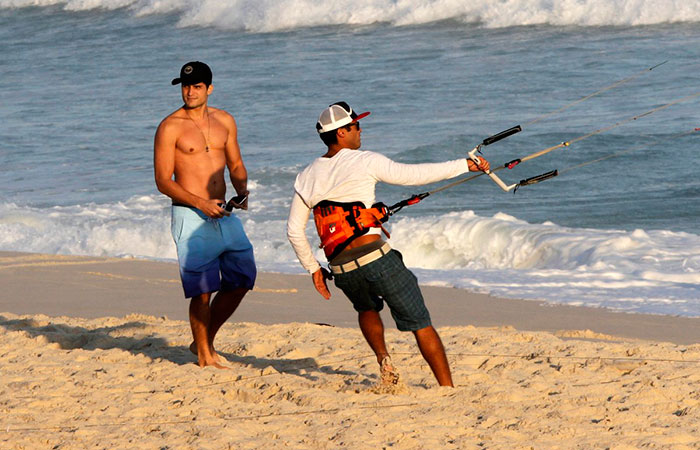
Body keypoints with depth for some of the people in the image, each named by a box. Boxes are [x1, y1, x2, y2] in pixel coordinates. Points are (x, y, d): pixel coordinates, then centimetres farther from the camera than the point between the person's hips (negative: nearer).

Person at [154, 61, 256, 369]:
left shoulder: (225, 121, 10)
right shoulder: (170, 127, -7)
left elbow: (235, 165, 19)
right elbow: (163, 181, -9)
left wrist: (242, 191, -2)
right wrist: (200, 203, -19)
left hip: (223, 214, 6)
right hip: (191, 217, -6)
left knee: (241, 279, 8)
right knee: (203, 288, -6)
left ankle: (205, 341, 24)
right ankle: (205, 357, 7)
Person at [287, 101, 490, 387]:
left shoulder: (307, 178, 10)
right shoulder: (364, 162, -4)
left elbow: (294, 231, 10)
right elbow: (414, 175, -1)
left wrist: (313, 268, 21)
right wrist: (465, 165, 7)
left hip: (341, 268, 5)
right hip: (376, 257, -5)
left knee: (367, 309, 35)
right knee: (420, 323, 3)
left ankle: (382, 357, 12)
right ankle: (447, 387, -2)